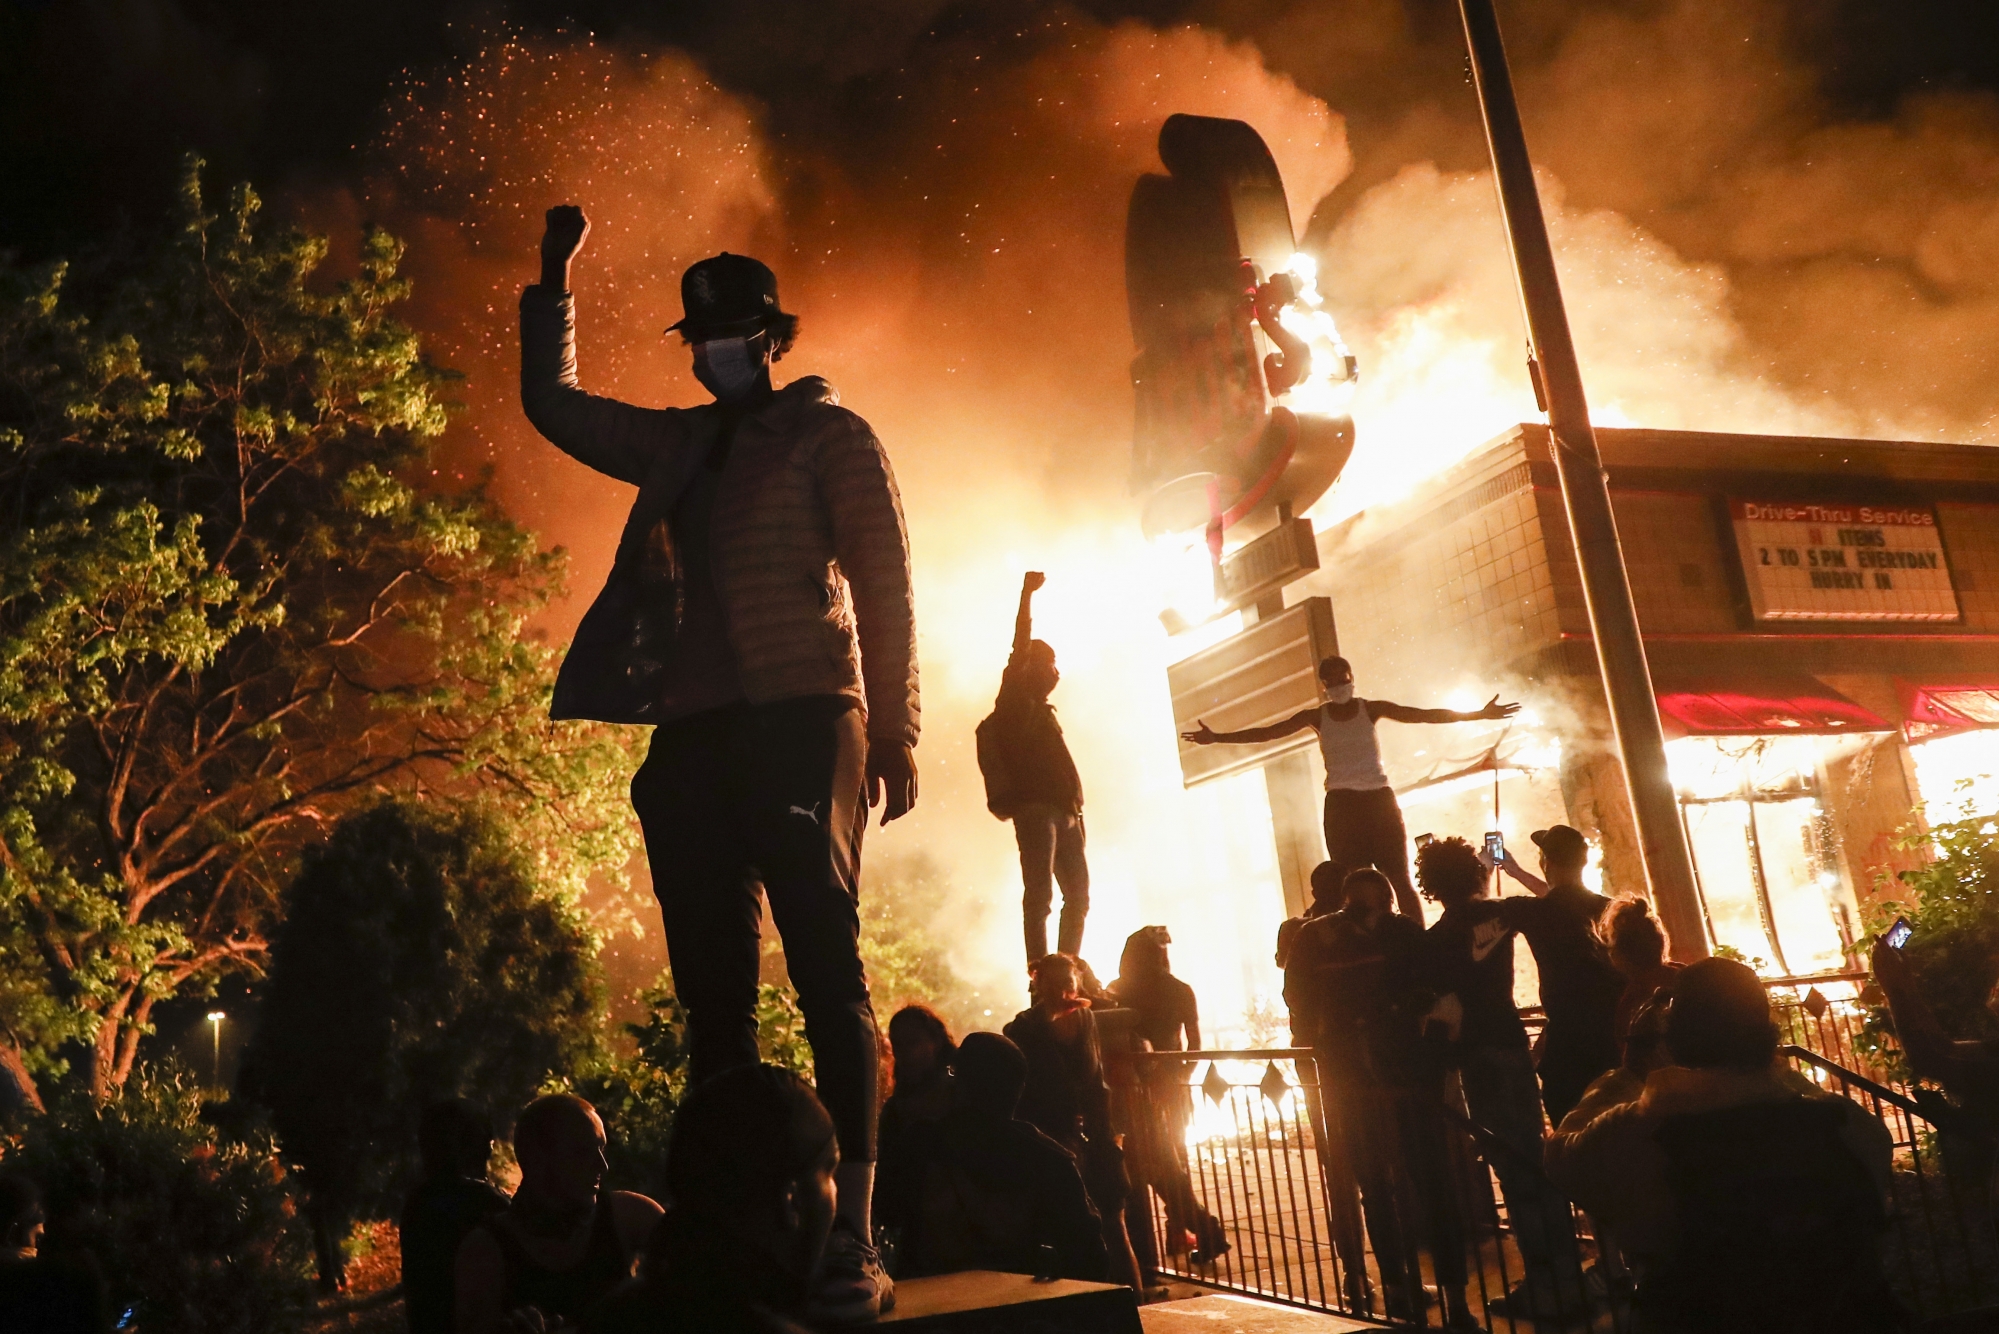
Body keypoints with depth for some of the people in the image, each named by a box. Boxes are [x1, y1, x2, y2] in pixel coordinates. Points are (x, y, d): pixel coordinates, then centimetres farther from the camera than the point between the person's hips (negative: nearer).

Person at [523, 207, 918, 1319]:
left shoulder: (829, 435, 7)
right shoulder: (677, 445, 22)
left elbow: (884, 586, -1)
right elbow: (554, 404, 36)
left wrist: (894, 738, -9)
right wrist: (556, 281, 30)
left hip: (798, 727, -6)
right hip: (692, 738, 6)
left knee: (829, 974, -12)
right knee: (713, 992, 5)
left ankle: (853, 1242, -10)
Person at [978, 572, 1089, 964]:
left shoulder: (1041, 711, 28)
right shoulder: (1015, 701, 6)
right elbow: (1020, 648, -6)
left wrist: (1074, 807, 14)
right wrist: (1027, 595, -12)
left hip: (1063, 810, 9)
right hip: (1035, 807, -9)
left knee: (1077, 894, 7)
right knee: (1039, 892, -14)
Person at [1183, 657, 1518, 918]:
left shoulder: (1372, 708, 2)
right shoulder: (1316, 716, 3)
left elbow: (1425, 714, -4)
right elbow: (1267, 732, -1)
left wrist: (1478, 714, -11)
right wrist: (1217, 737, -9)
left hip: (1379, 800, -1)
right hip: (1342, 804, 1)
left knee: (1400, 878, -4)